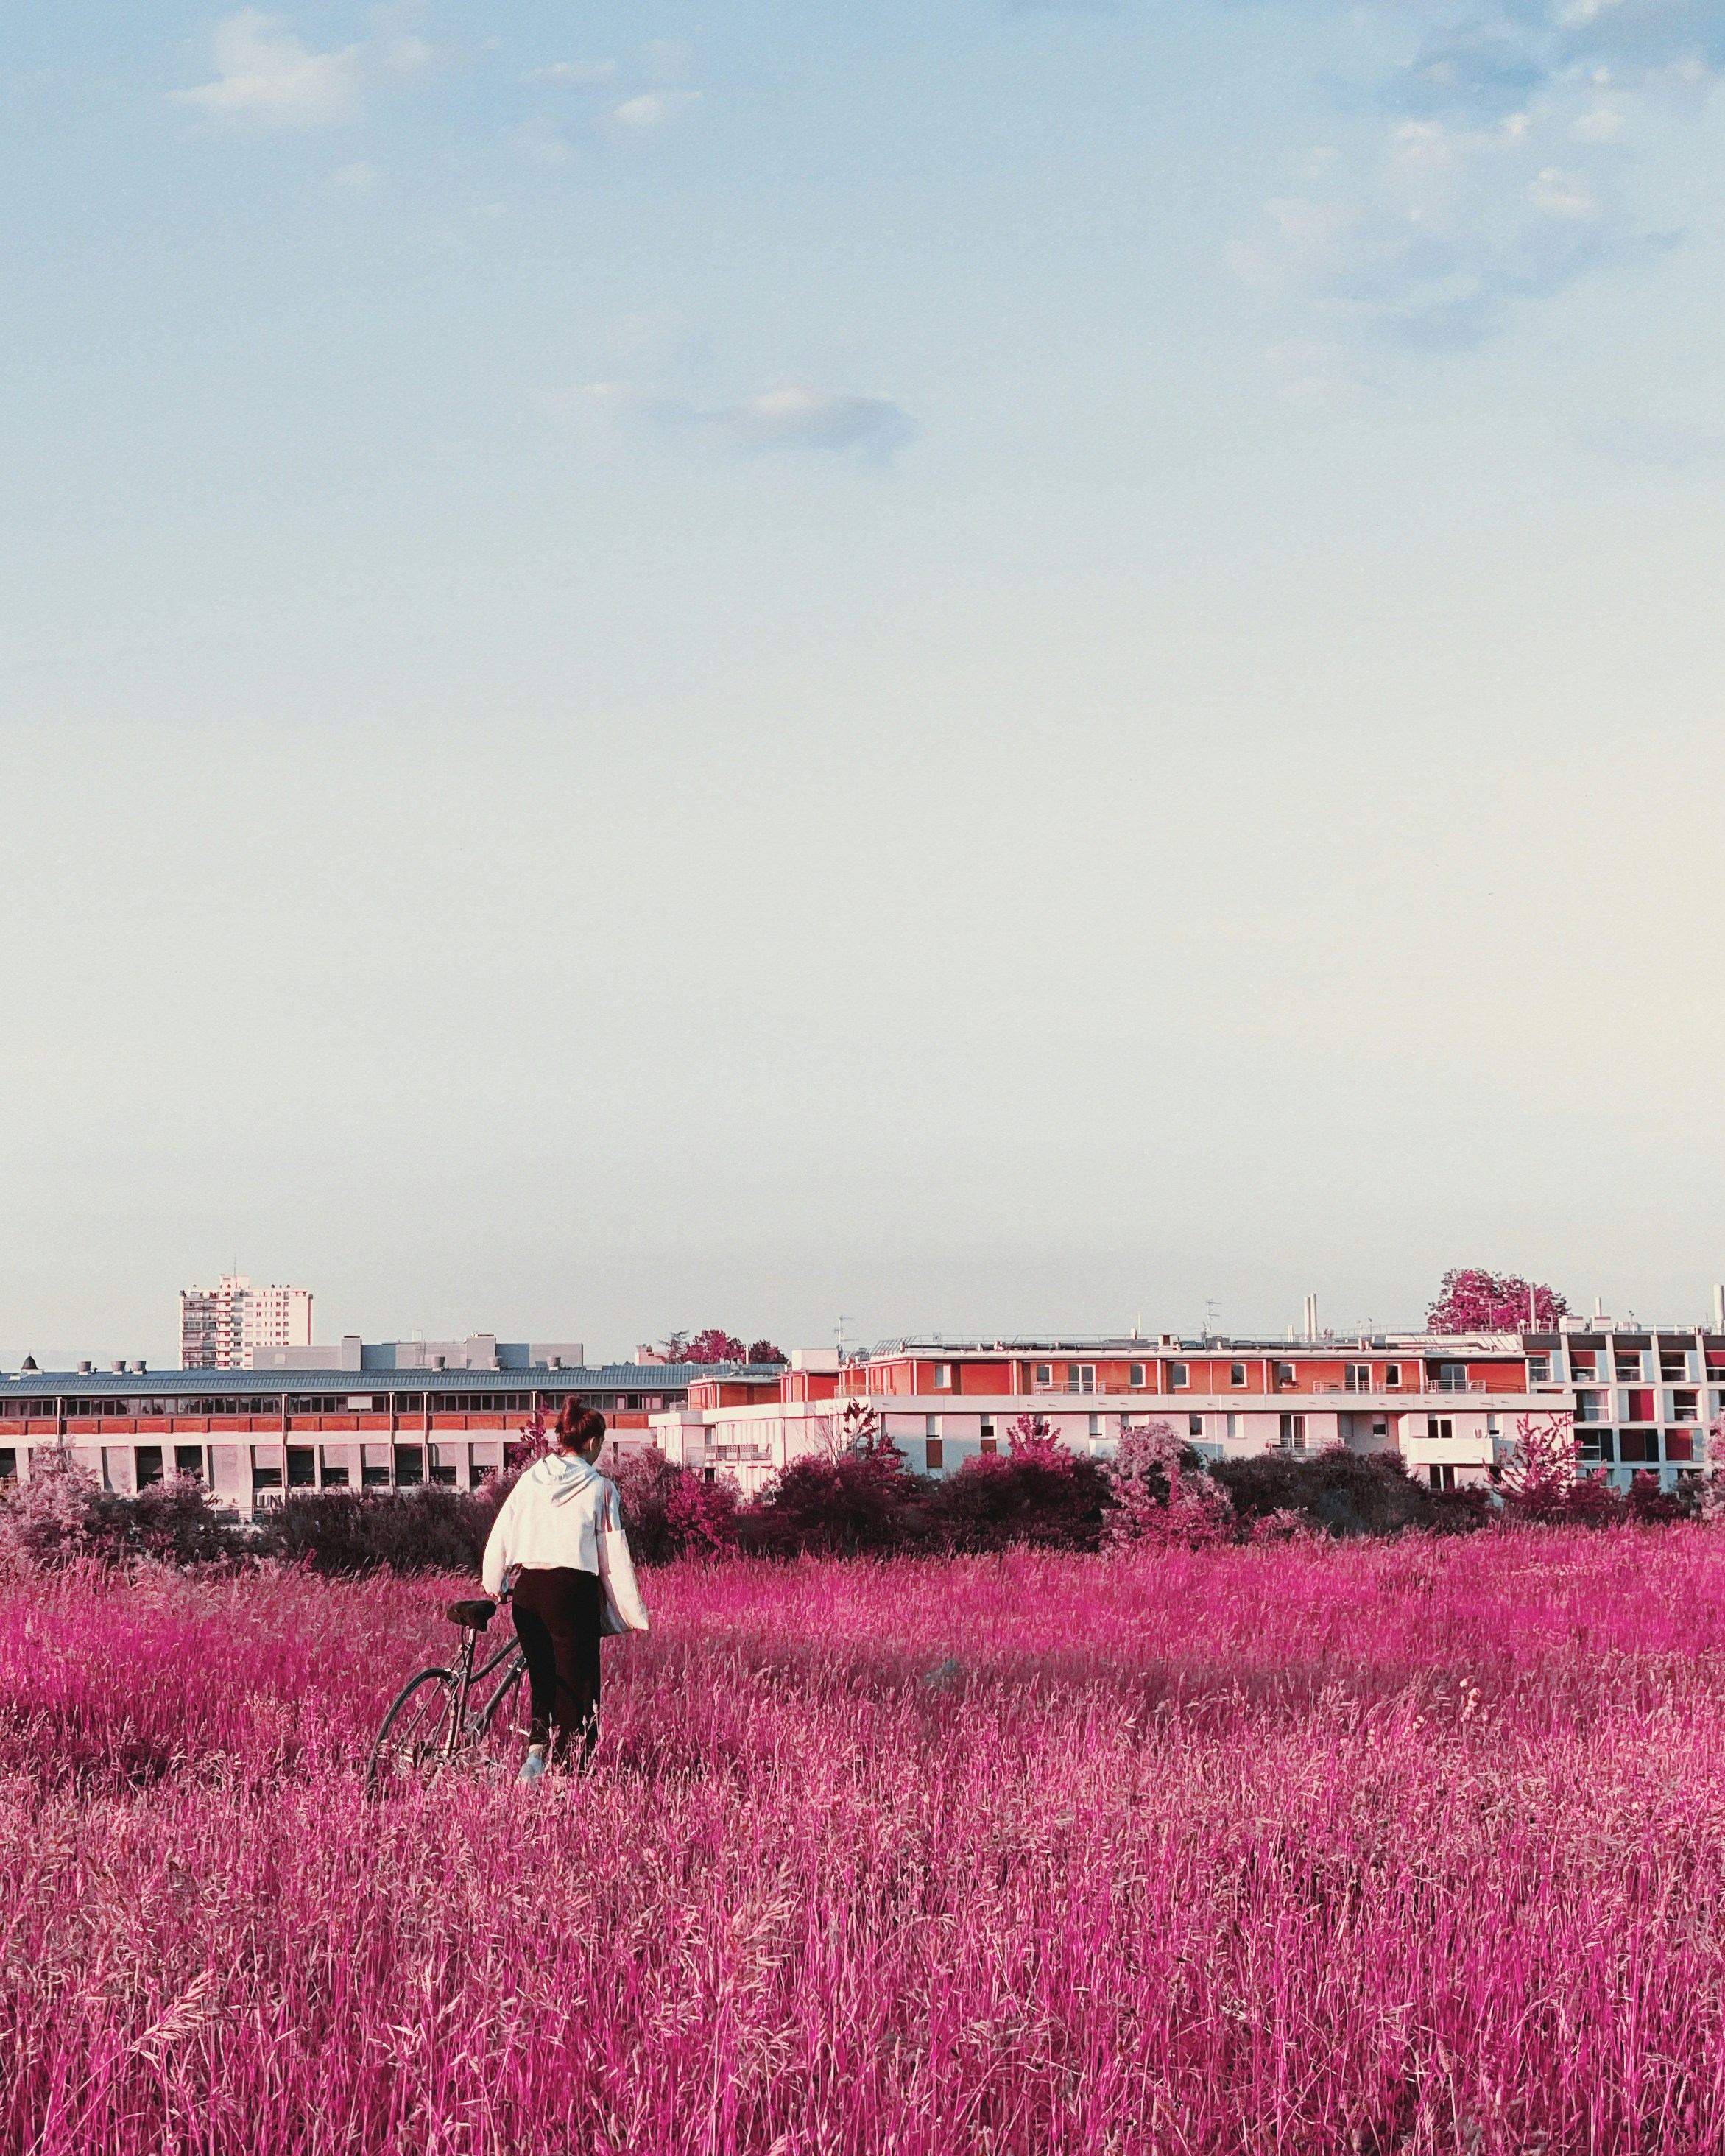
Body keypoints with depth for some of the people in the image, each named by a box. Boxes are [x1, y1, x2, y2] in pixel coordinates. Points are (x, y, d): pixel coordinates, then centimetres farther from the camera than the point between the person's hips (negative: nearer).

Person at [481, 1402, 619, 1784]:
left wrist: (494, 1587, 22)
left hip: (527, 1588, 4)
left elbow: (498, 1538, 9)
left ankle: (536, 1750, -3)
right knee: (577, 1684, 5)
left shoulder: (531, 1480, 9)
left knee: (543, 1680, 17)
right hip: (573, 1588, -4)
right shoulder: (599, 1487, -1)